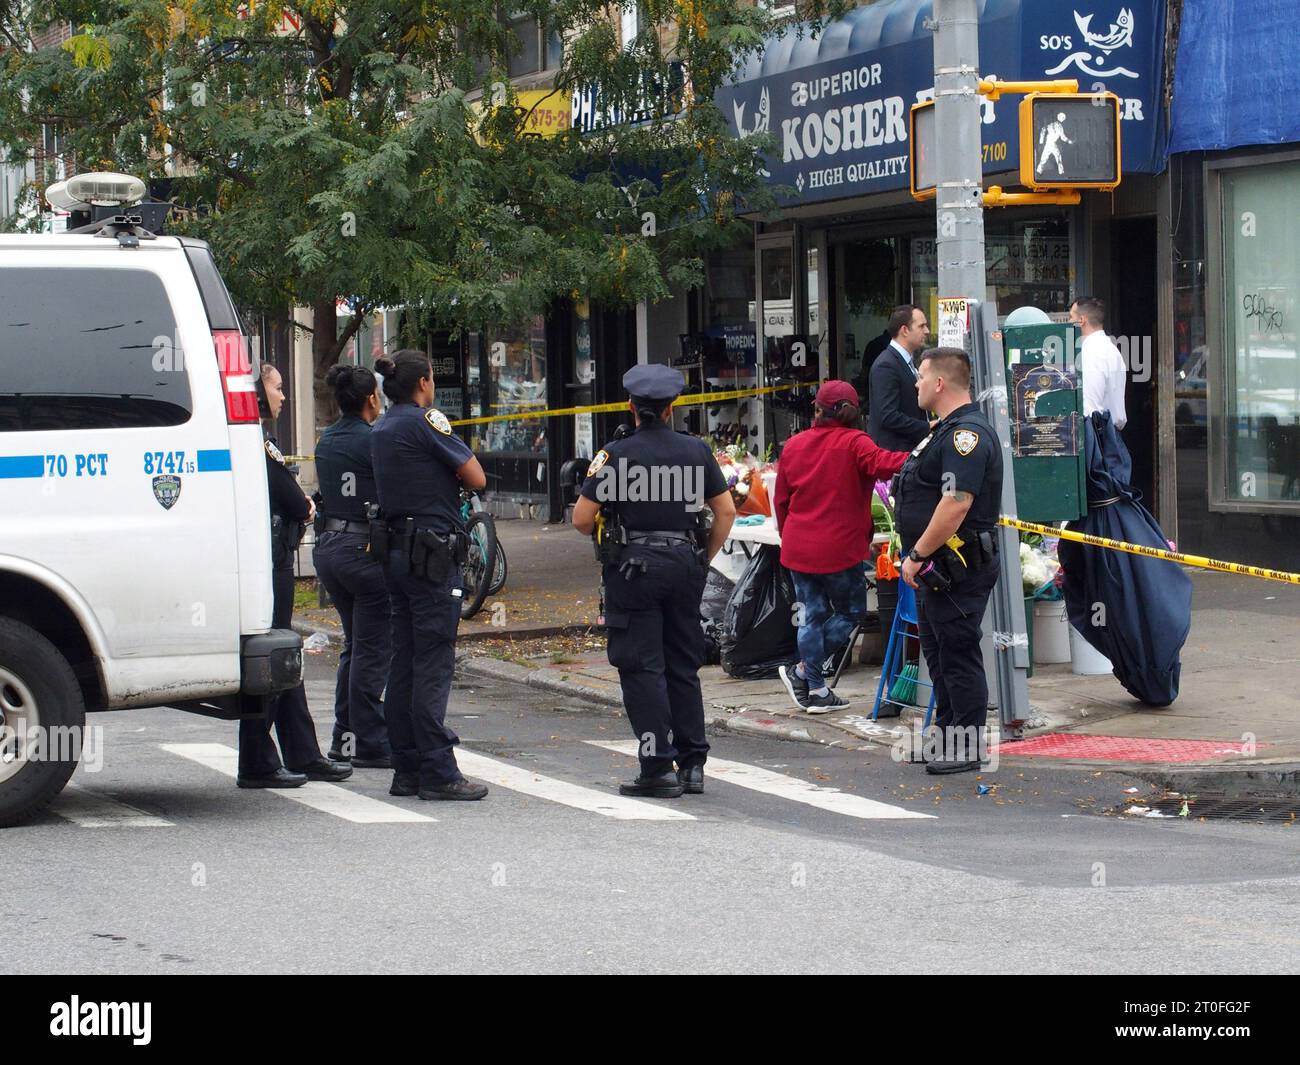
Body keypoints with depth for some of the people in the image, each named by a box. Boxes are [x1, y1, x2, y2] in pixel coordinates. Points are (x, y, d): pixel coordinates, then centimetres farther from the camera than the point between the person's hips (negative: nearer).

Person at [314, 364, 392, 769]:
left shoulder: (326, 442, 10)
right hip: (366, 549, -8)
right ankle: (369, 744, 2)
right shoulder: (372, 442, -15)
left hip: (327, 547, 8)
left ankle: (345, 737, 22)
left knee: (356, 644, 19)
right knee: (373, 649, -1)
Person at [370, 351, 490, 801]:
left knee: (403, 662, 10)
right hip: (433, 553, -9)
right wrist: (453, 471, 6)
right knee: (433, 664, -8)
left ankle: (407, 770, 13)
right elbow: (476, 478, -11)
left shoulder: (380, 430, 15)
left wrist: (442, 476, 7)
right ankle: (438, 773, -9)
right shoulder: (427, 421, -11)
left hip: (395, 552, 9)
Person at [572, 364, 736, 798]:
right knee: (684, 667, 13)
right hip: (685, 561, 4)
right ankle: (692, 764, 15)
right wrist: (704, 558, 16)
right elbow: (726, 510, 6)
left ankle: (659, 767, -5)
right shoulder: (696, 450, 4)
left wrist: (608, 535, 13)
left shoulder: (616, 455, -7)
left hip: (635, 566, -4)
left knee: (643, 668, -1)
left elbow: (582, 519, -8)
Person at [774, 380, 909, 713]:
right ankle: (802, 671, 4)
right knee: (851, 611, 12)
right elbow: (881, 464, -31)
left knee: (813, 616, 12)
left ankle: (815, 689, 14)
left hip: (798, 548, 5)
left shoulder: (794, 445, 6)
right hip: (840, 549, -5)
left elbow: (781, 500, 12)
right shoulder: (854, 443, -10)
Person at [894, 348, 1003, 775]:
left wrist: (918, 555, -22)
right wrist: (918, 558, 20)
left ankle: (967, 748, 1)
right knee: (938, 652, 17)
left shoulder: (967, 435, -19)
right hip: (936, 567, 11)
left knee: (958, 654, -5)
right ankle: (946, 736, 26)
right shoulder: (946, 431, 16)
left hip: (958, 569, -11)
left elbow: (956, 504, -27)